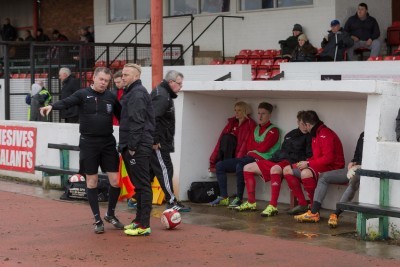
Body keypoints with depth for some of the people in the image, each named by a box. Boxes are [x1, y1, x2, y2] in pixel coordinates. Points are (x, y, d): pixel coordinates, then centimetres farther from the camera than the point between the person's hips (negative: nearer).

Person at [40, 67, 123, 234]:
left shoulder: (111, 97, 5)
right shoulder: (83, 94, -4)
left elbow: (121, 116, 9)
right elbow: (66, 102, -20)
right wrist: (52, 106, -40)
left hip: (108, 143, 2)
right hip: (88, 143, -2)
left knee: (115, 180, 0)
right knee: (92, 181, 3)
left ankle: (110, 214, 22)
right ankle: (97, 219, 15)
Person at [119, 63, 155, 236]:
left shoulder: (137, 93, -11)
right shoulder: (131, 92, 21)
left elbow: (137, 122, -18)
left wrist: (132, 146, -19)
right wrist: (126, 146, 18)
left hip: (138, 147, -10)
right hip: (134, 147, 10)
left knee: (142, 184, -9)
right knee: (139, 184, 14)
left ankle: (144, 225, -9)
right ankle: (139, 220, 21)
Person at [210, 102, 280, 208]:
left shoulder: (273, 130, -3)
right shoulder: (256, 129, 21)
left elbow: (263, 147, -13)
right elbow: (249, 146, 10)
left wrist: (253, 144, 4)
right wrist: (257, 146, -8)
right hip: (250, 157, 9)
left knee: (240, 166, -38)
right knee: (220, 165, 1)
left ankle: (239, 199, -24)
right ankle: (224, 197, -3)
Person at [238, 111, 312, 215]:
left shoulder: (309, 137, 2)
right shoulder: (290, 135, 24)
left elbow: (309, 156, -7)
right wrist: (274, 158, 13)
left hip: (291, 163, -9)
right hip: (277, 160, 9)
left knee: (275, 169, -43)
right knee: (247, 168, 6)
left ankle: (273, 206, -43)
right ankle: (251, 203, 4)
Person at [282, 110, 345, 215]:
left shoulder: (325, 134, -16)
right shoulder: (316, 134, 13)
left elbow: (328, 158, -24)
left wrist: (308, 163, -18)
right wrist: (305, 162, 3)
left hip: (332, 168, -10)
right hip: (319, 167, 11)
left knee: (306, 173, -39)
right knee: (287, 170, 7)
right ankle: (302, 204, 3)